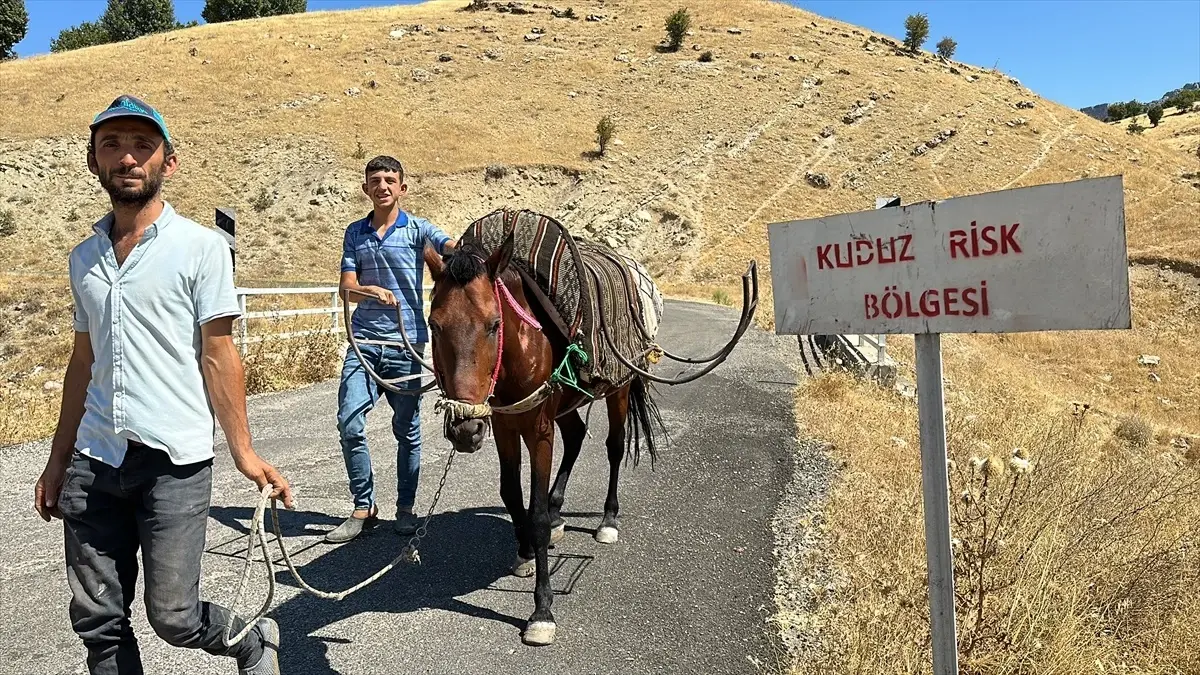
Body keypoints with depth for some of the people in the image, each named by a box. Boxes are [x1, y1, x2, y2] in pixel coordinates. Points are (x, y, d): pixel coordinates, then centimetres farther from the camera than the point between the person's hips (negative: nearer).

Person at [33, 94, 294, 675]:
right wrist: (57, 462, 18)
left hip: (174, 461, -5)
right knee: (96, 622, 10)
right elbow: (83, 361, 16)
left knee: (173, 617, 0)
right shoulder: (84, 257, 11)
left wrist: (243, 454, -13)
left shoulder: (201, 247, -4)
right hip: (93, 462, 5)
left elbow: (217, 355, -7)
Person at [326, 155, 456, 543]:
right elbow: (346, 287, 4)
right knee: (349, 424, -5)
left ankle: (406, 508, 22)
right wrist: (370, 290, -19)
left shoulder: (417, 229, 1)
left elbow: (454, 248, -17)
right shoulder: (355, 233, 11)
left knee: (407, 429, 7)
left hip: (406, 341, -3)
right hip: (363, 340, 3)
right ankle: (364, 508, 10)